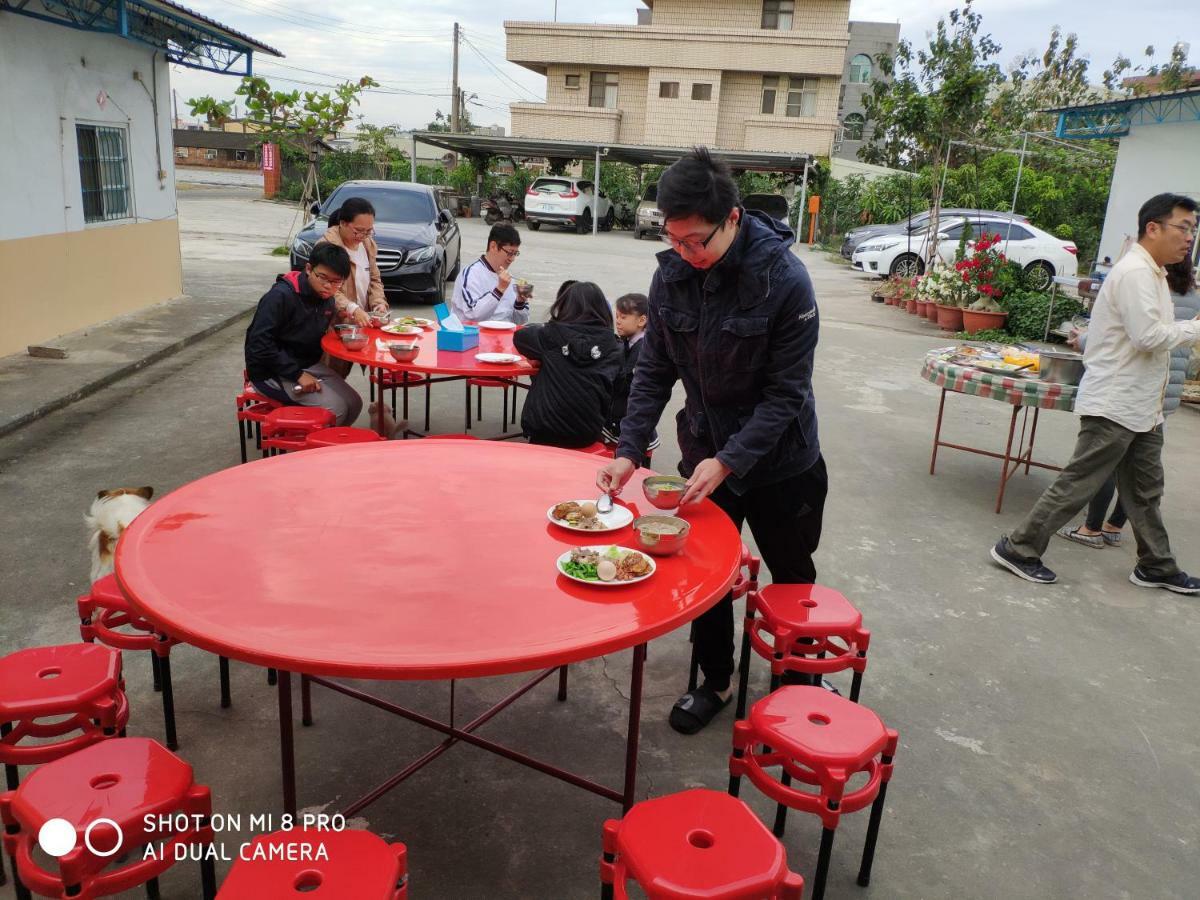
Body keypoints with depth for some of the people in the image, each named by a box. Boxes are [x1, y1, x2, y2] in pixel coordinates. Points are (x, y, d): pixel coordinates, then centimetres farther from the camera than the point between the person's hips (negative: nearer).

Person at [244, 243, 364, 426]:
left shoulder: (328, 300, 3)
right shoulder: (281, 296, -22)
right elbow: (260, 344, -25)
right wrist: (297, 374, -25)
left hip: (308, 365, 8)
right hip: (271, 372, -8)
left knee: (354, 403, -6)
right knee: (335, 408, -20)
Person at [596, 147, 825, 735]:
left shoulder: (784, 279, -23)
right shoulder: (671, 275, -10)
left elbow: (785, 392, -22)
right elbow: (654, 372, -5)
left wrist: (728, 462, -30)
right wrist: (629, 451, -15)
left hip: (779, 461, -3)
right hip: (704, 455, 3)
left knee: (791, 577, 17)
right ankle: (715, 680, 35)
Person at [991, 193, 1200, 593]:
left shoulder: (1151, 274, 16)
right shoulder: (1135, 273, -16)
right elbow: (1148, 336, -24)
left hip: (1141, 407, 10)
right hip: (1114, 406, -10)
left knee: (1145, 489, 17)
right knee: (1078, 483, -5)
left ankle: (1156, 566, 29)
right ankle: (1018, 548, 3)